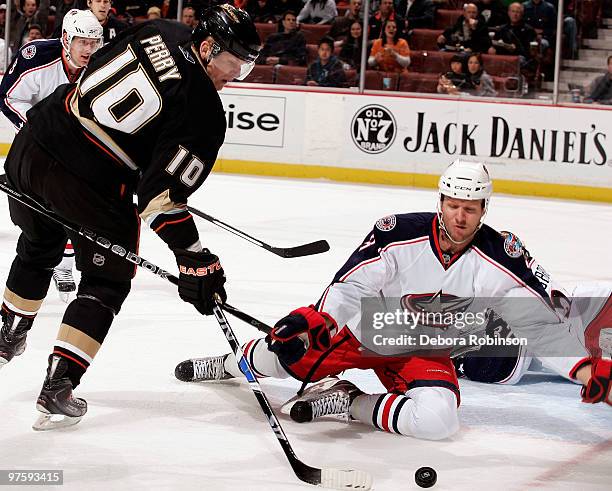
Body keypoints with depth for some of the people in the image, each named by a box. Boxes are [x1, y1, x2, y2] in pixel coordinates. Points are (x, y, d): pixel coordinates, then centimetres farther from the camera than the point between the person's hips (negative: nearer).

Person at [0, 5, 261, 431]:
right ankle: (58, 389, 0)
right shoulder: (206, 112, -14)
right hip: (88, 184, -7)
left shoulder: (156, 33, 3)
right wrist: (196, 259, -16)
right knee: (107, 282, 11)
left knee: (39, 248, 32)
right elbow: (164, 193, -20)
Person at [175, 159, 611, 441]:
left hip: (424, 353, 1)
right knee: (285, 350, -6)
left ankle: (346, 402, -7)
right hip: (365, 330, -1)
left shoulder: (500, 259, -18)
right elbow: (351, 286, -23)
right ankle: (230, 364, 34)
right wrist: (318, 320, -43)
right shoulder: (400, 235, -22)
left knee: (438, 419, -29)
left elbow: (539, 322, -17)